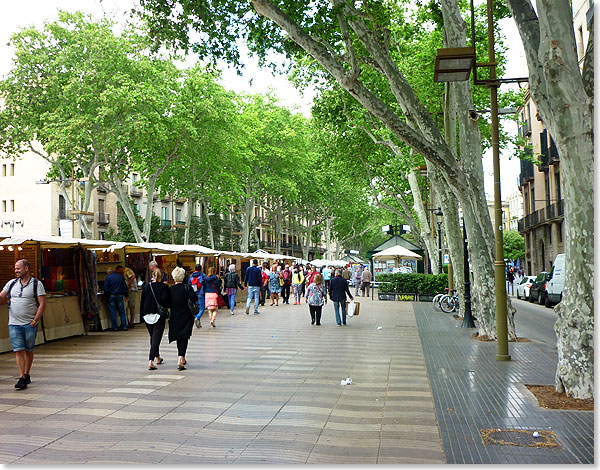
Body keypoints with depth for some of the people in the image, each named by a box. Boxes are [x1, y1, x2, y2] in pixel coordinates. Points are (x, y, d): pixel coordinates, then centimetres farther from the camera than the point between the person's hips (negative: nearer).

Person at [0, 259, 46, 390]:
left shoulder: (37, 284, -2)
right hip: (14, 324, 2)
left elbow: (42, 304, -6)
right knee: (18, 351, -4)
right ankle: (22, 379, -3)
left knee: (28, 350, 8)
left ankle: (26, 375, 23)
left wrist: (34, 321, -12)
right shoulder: (11, 283, 11)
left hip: (30, 324, -2)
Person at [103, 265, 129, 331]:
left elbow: (106, 289, -6)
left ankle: (115, 327, 3)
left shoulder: (108, 277, -5)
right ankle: (124, 326, 6)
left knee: (113, 312, 3)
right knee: (122, 311, 8)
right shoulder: (121, 277, 0)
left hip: (111, 296, -2)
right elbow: (125, 287, 5)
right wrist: (126, 296, 11)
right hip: (119, 296, 2)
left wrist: (106, 296, 7)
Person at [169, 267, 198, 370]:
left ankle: (182, 359, 30)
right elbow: (194, 298, -20)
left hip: (175, 318, 3)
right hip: (186, 318, -3)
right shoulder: (187, 288, -10)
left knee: (178, 338, 18)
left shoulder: (170, 289, -3)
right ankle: (180, 360, -17)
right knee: (184, 338, 0)